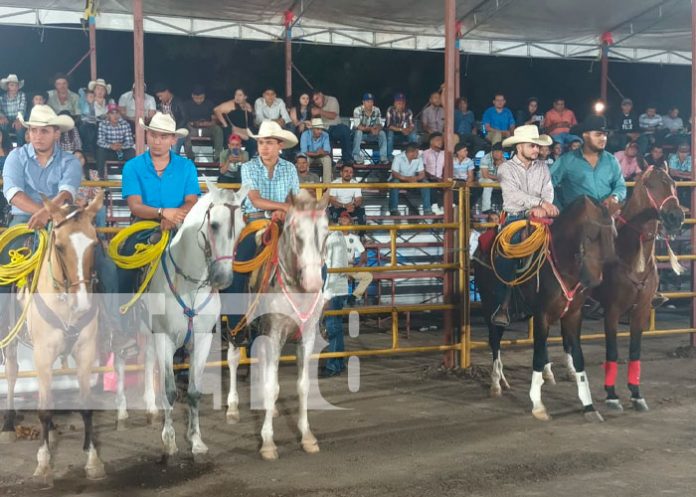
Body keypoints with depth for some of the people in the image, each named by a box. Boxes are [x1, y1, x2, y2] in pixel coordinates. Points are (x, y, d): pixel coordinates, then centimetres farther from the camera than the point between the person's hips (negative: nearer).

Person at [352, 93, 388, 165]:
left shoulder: (377, 110, -4)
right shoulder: (357, 110, -16)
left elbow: (380, 125, -6)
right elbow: (358, 126, -23)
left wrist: (377, 129, -31)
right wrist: (370, 128, -38)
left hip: (372, 135, 3)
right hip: (361, 134, -3)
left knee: (382, 133, -23)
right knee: (358, 132, -35)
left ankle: (383, 157, -26)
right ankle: (356, 157, -30)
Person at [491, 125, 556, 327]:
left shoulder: (542, 167, 12)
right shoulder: (506, 168, 1)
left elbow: (548, 192, 2)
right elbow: (514, 194, -14)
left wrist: (541, 208, -21)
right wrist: (541, 202, -27)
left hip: (538, 218, 3)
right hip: (514, 218, -3)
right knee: (505, 257, -19)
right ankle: (502, 305, -13)